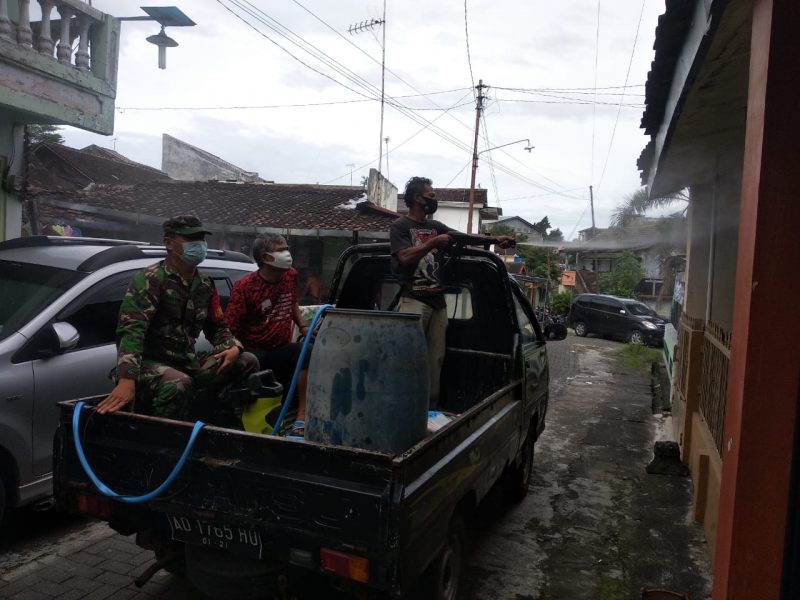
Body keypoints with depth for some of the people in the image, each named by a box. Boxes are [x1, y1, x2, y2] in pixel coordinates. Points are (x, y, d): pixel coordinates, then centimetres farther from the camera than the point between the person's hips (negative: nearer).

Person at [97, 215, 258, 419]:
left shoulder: (205, 285, 10)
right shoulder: (150, 279, -12)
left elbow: (217, 327, 19)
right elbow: (131, 329, -25)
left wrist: (233, 347, -5)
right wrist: (126, 380, -39)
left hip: (187, 361, 7)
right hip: (149, 362, -7)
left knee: (247, 362, 0)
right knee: (178, 383, -38)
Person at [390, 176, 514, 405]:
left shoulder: (436, 226, 20)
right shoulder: (400, 226, 3)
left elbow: (466, 238, 15)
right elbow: (405, 258, -12)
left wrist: (495, 238, 3)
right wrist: (433, 243, -11)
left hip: (438, 301, 6)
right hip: (413, 300, -6)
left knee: (436, 358, 5)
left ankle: (431, 406, 10)